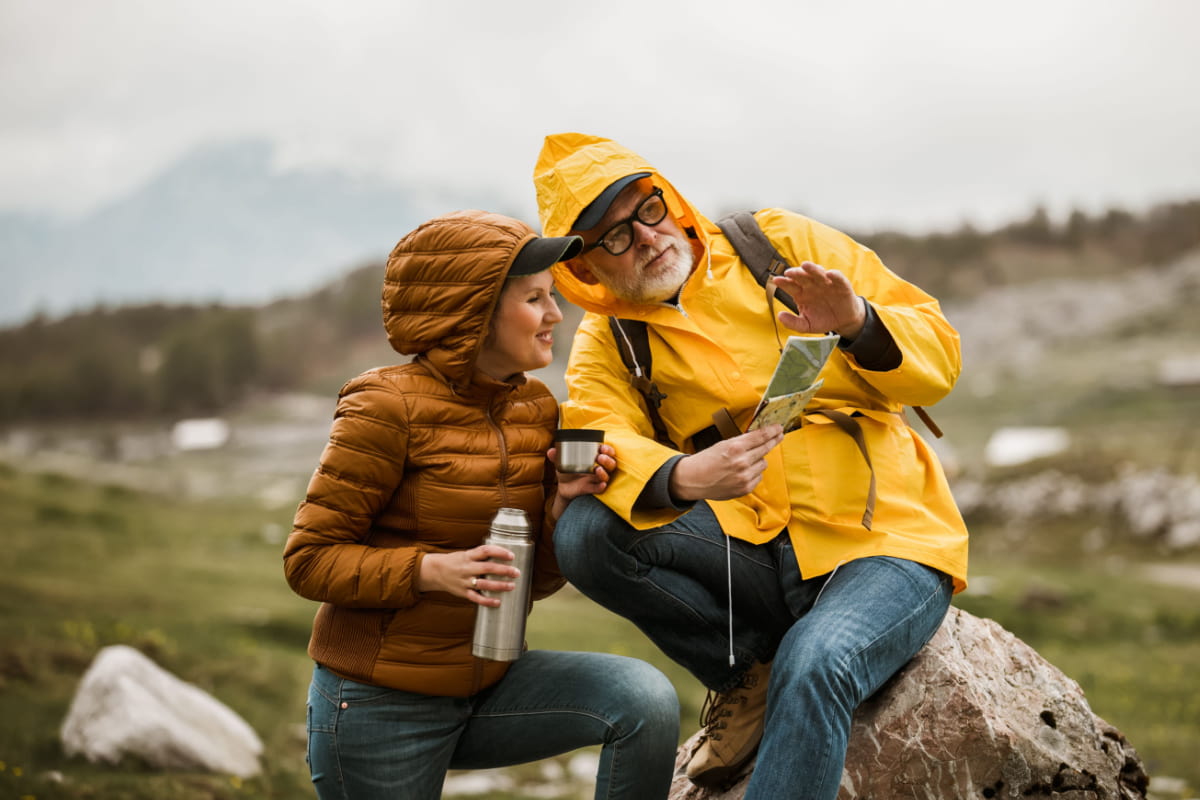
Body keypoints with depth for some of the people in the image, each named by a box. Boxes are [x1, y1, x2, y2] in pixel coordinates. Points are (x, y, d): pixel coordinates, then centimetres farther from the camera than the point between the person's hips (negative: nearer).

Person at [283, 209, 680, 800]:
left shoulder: (537, 409, 3)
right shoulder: (389, 407, -16)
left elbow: (534, 583, 7)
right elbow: (308, 560, -14)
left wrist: (562, 508, -12)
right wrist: (431, 570, -26)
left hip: (487, 683, 5)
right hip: (379, 702, -5)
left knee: (646, 698, -15)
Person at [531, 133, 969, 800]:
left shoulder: (782, 244, 3)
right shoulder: (608, 343, 8)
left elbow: (940, 355, 2)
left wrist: (860, 324, -20)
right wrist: (684, 479, -35)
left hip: (888, 542, -4)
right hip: (753, 552, 4)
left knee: (813, 664, -36)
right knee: (585, 533, -20)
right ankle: (749, 676, -3)